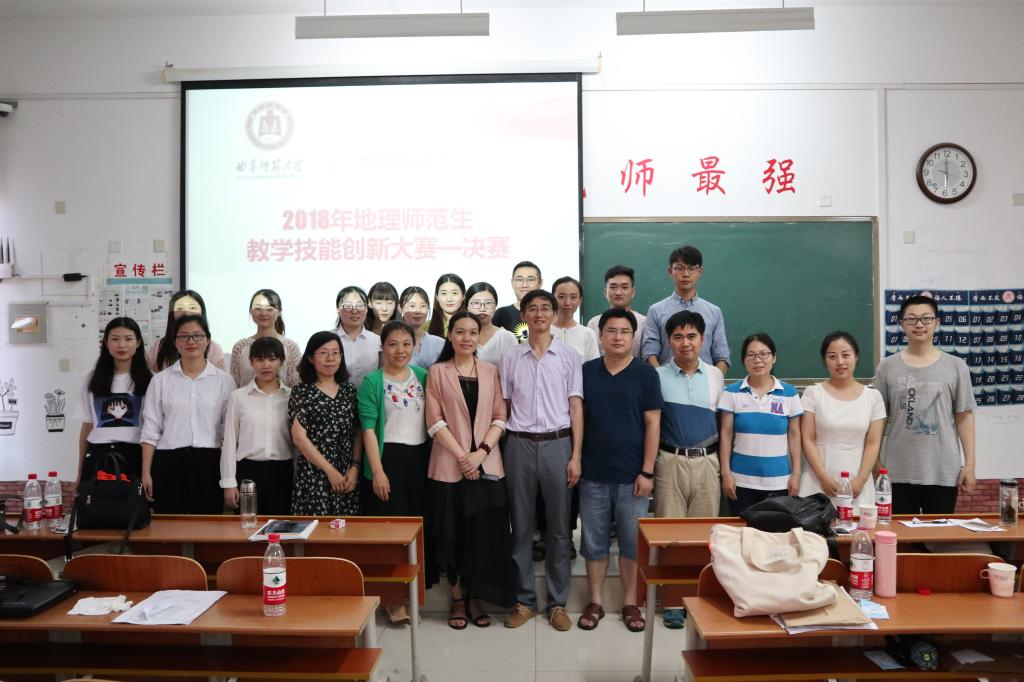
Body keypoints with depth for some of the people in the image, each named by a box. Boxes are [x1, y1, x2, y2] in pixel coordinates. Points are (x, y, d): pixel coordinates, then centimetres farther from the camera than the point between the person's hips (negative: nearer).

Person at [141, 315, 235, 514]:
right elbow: (150, 430, 5)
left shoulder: (224, 380, 3)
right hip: (168, 463, 0)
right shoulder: (160, 380, 5)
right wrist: (146, 473, 0)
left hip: (208, 462, 0)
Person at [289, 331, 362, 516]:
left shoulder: (349, 390, 10)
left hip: (348, 476, 3)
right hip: (313, 475, -3)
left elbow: (358, 433, 10)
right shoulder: (301, 391, -1)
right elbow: (299, 437, -7)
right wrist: (330, 470, -9)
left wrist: (355, 468, -4)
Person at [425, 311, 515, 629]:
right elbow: (435, 421, -5)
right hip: (449, 465, -2)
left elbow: (500, 417, 3)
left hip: (487, 465, 2)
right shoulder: (437, 372, 2)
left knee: (484, 534, 4)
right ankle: (457, 599, 19)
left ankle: (476, 598, 20)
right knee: (452, 534, 4)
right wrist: (462, 456, -13)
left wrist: (481, 452, -11)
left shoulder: (490, 372, 9)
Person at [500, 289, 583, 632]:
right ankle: (524, 600, 20)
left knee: (559, 526, 5)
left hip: (557, 443, -1)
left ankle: (557, 602, 18)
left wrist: (576, 455, -4)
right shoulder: (510, 358, 7)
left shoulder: (569, 356, 4)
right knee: (521, 525, 8)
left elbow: (576, 407, 2)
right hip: (520, 445, 1)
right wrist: (496, 451, 1)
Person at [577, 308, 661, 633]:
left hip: (632, 475, -2)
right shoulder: (587, 371, 4)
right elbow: (578, 418, 8)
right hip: (593, 474, 2)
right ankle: (595, 602, 23)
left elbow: (652, 424, -4)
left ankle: (630, 603, 24)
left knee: (632, 541, 8)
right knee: (594, 540, 9)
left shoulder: (645, 373, -2)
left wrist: (647, 472, -8)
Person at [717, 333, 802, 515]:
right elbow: (726, 434, 0)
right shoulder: (732, 392, -1)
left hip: (779, 481, 1)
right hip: (742, 480, -1)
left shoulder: (789, 393, 2)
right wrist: (725, 473, -4)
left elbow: (794, 435, 6)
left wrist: (796, 473, 2)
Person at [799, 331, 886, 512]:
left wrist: (860, 480, -6)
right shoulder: (813, 393, 0)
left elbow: (873, 444, 3)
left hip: (857, 483, 2)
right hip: (818, 482, -1)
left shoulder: (873, 396, 6)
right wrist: (824, 477, -11)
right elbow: (808, 440, -3)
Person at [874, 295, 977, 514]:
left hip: (944, 472, 0)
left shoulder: (955, 366, 2)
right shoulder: (887, 367, 2)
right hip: (898, 472, 0)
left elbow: (964, 416, 3)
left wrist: (969, 464, -1)